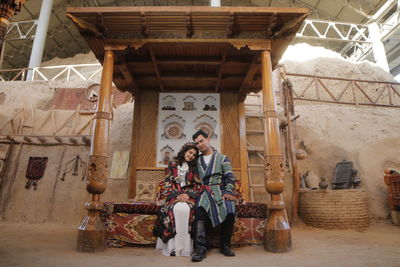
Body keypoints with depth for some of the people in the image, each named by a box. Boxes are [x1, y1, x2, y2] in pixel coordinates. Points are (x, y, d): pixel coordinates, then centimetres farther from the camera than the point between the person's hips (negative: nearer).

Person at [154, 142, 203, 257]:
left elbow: (198, 185, 6)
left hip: (189, 195, 1)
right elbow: (168, 183, 3)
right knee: (176, 209, -34)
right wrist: (176, 195, -12)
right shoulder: (172, 164, 11)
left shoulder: (194, 168, 14)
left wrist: (188, 194, -12)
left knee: (185, 208, -33)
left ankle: (185, 247, -26)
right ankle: (173, 246, -27)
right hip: (174, 194, 0)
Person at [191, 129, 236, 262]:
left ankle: (225, 245, -10)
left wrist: (228, 192, -11)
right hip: (204, 191, 1)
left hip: (220, 190, -1)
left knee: (230, 211, -29)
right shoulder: (197, 161, 22)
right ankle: (200, 248, -29)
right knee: (200, 211, -32)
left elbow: (230, 177, 4)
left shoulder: (222, 158, 14)